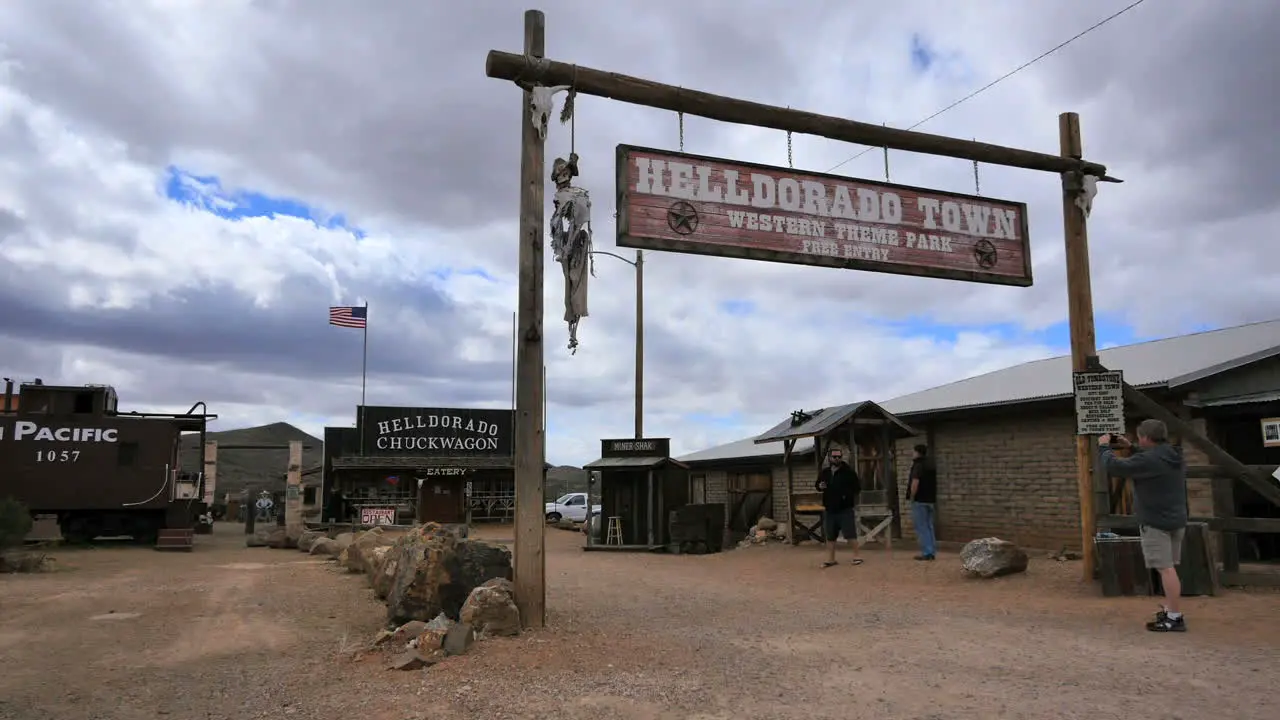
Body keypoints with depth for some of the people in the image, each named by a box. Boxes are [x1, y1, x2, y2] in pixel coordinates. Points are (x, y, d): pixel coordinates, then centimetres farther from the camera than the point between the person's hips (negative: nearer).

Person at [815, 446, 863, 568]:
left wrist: (849, 494, -21)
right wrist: (819, 486, -2)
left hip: (845, 508, -5)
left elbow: (858, 486, -7)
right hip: (830, 509, 5)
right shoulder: (824, 472, 8)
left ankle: (856, 556, 8)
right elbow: (817, 484, 21)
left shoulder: (849, 471, -6)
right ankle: (831, 559, 19)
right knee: (829, 536, 9)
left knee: (850, 534, -5)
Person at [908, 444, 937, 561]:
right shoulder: (931, 464, 13)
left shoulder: (918, 465, -14)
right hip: (930, 499, 8)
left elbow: (915, 482, -24)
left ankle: (926, 552, -5)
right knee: (929, 526, 14)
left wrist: (912, 497, -13)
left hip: (920, 500, -8)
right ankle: (932, 551, 14)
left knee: (921, 527, -4)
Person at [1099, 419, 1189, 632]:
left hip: (1156, 522, -10)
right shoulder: (1172, 456, 9)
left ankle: (1175, 617, -8)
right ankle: (1169, 610, 26)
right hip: (1176, 520, 10)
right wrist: (1129, 448, 25)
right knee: (1169, 567, 18)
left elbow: (1114, 467, -18)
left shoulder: (1149, 459, -21)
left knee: (1165, 568, -9)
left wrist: (1104, 447, -2)